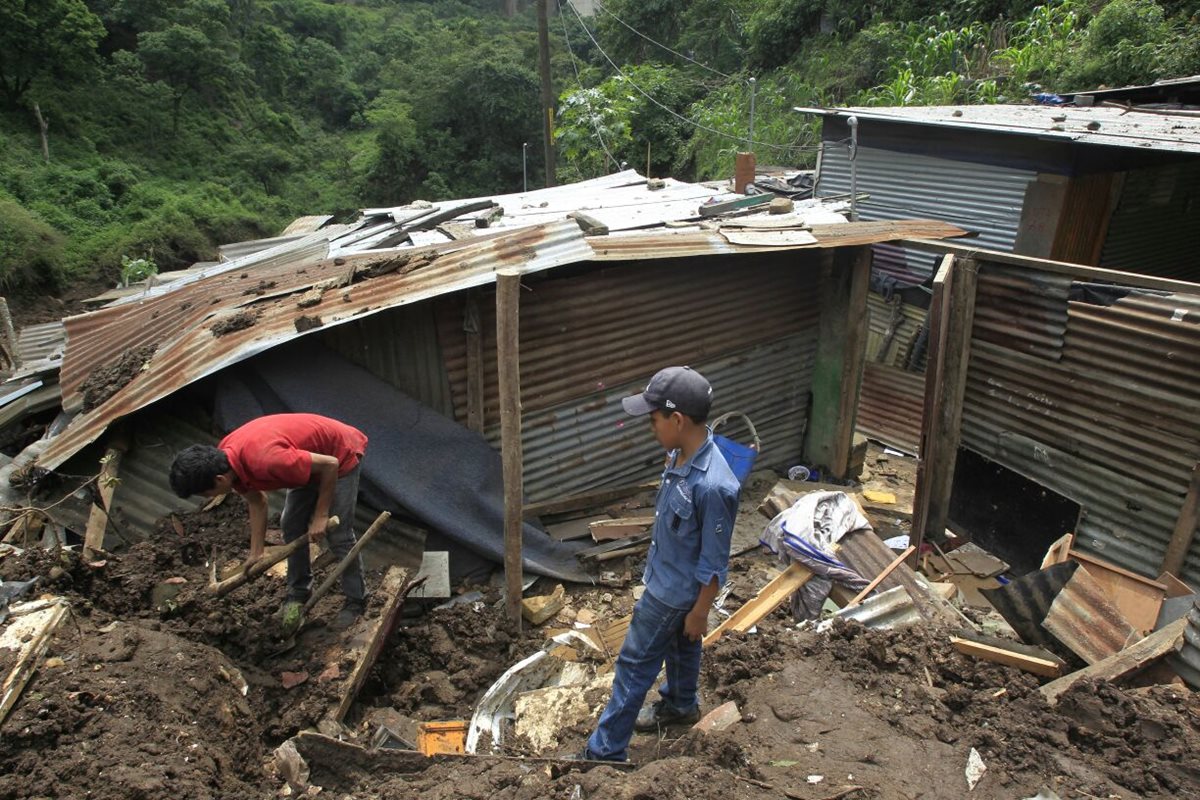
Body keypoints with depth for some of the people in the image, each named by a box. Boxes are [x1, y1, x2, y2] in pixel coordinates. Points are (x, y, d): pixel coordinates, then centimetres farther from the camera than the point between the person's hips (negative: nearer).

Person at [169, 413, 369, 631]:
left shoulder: (265, 461, -39)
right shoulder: (223, 459, -11)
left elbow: (330, 464, -30)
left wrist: (320, 515, -19)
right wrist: (256, 554, 5)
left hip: (342, 454, -8)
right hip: (311, 455, 8)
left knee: (338, 536, -3)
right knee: (291, 526, 9)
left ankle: (356, 601, 14)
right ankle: (298, 593, 26)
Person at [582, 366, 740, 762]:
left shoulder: (713, 485, -36)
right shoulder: (680, 455, -8)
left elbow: (714, 561, -25)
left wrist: (700, 611, -15)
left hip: (675, 591, -8)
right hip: (666, 577, 8)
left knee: (634, 664, 5)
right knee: (679, 646, 29)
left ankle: (605, 752, 20)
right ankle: (681, 705, 54)